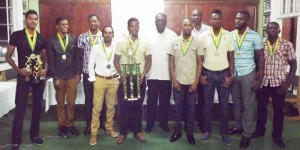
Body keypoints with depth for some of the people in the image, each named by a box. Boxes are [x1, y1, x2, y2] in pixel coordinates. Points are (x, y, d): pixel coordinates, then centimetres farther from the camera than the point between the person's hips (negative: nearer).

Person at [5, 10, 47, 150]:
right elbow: (8, 56, -1)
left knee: (37, 106, 11)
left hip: (39, 76, 4)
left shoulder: (42, 38, 7)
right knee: (20, 108, -1)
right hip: (23, 76, -3)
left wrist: (45, 68, -4)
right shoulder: (16, 35, -3)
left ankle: (34, 135, 26)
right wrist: (18, 69, -13)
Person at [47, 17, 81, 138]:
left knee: (71, 102, 5)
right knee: (60, 103, 8)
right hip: (59, 76, -1)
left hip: (72, 75, 1)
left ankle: (70, 124, 19)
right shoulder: (52, 41, 1)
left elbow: (77, 57, 5)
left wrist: (78, 73, -1)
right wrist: (55, 78, -7)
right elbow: (51, 61, -1)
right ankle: (62, 126, 20)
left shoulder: (74, 39, 4)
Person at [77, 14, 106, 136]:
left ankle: (102, 122, 24)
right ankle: (89, 123, 19)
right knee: (88, 98, 8)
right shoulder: (82, 37, 2)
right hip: (87, 72, 0)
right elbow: (79, 55, 5)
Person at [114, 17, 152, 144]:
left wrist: (143, 73, -8)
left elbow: (149, 61, 7)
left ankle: (137, 131, 22)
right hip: (125, 78, -1)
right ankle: (123, 132, 15)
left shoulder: (144, 44, 3)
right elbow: (116, 61, 2)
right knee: (124, 105, 2)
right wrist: (121, 74, -12)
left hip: (139, 79, 1)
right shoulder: (121, 43, -1)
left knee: (137, 105, 9)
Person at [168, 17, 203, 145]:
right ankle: (177, 131, 25)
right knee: (178, 107, 10)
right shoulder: (175, 42, 1)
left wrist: (196, 82, -7)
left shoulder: (197, 42, -2)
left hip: (191, 82, -1)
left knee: (191, 108, 8)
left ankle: (190, 132, 23)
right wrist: (174, 80, -5)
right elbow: (171, 61, 2)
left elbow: (200, 62, -1)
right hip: (178, 82, 1)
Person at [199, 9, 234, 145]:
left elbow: (231, 57, 3)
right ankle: (207, 130, 22)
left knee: (224, 104, 8)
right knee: (207, 104, 8)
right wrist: (200, 75, -3)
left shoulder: (229, 35, -1)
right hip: (208, 74, 0)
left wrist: (231, 75, -3)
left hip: (224, 73, 1)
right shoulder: (203, 36, -3)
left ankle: (224, 132, 22)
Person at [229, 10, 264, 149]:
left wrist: (260, 78, -8)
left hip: (248, 74, -3)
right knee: (236, 102, 15)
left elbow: (260, 57, -3)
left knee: (248, 105, 5)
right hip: (233, 74, 3)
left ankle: (247, 134, 15)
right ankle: (238, 126, 32)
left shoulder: (255, 36, -6)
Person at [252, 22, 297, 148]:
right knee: (261, 107, 14)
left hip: (279, 83, -1)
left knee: (279, 109, 10)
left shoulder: (287, 45, -3)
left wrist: (288, 82, -9)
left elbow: (293, 64, -1)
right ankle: (260, 130, 34)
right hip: (262, 82, 1)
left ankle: (277, 135, 27)